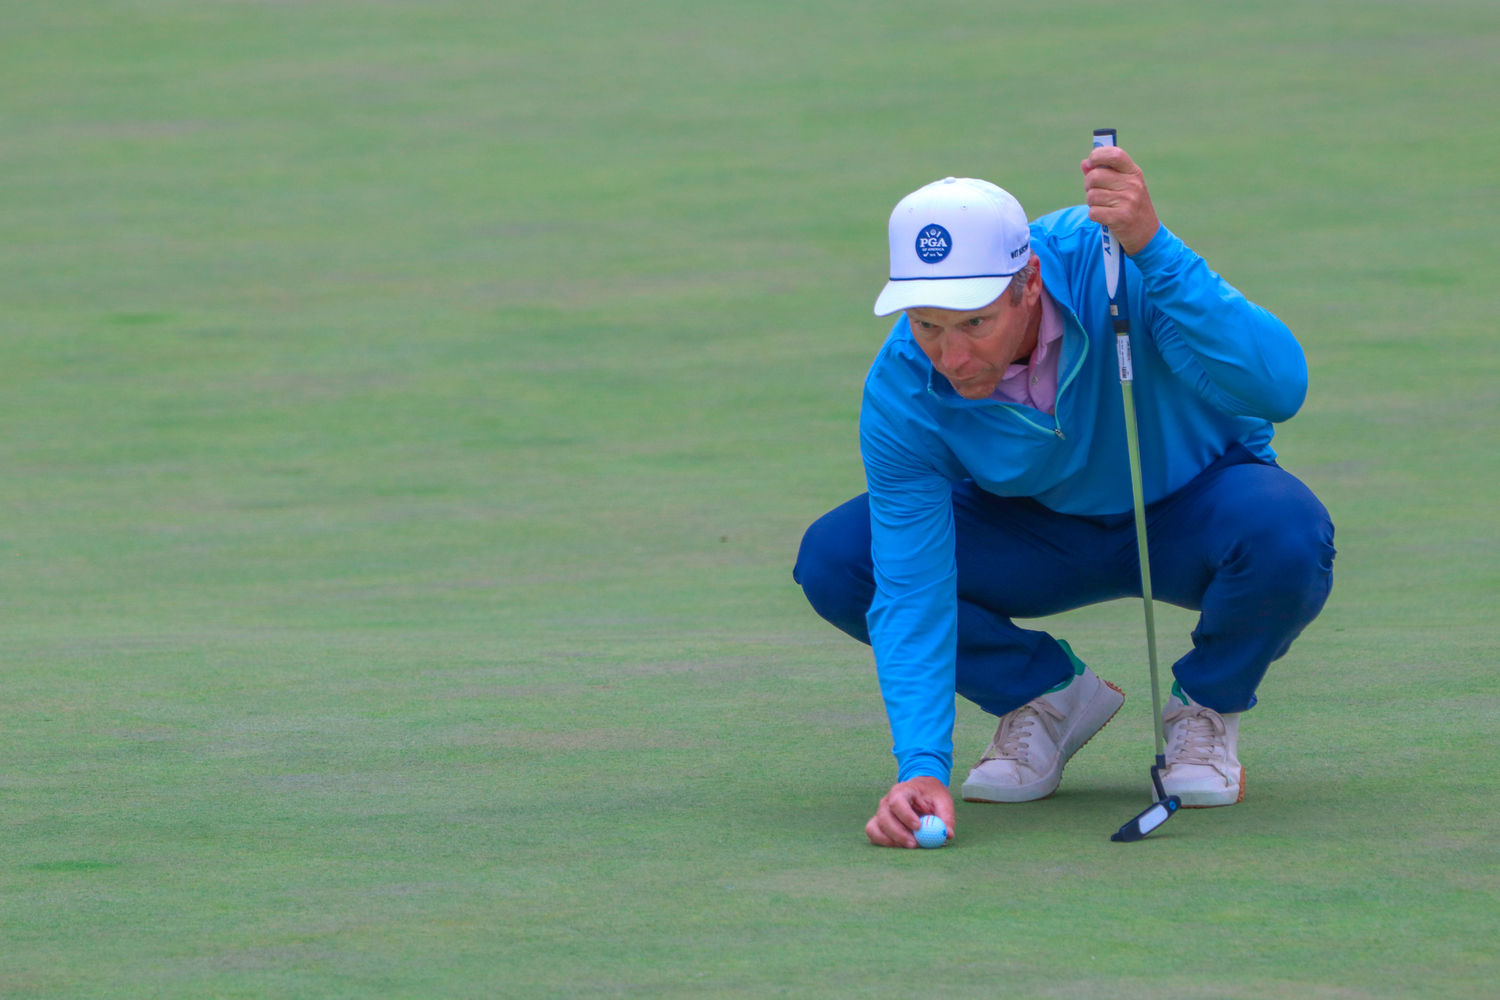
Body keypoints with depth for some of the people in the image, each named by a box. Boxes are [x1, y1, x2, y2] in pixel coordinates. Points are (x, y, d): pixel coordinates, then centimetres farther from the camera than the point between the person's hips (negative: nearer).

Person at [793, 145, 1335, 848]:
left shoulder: (1110, 262, -35)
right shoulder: (901, 392, -26)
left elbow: (1277, 387, -47)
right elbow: (911, 593, -25)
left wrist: (1152, 246, -57)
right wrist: (922, 766, -40)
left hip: (1194, 509, -2)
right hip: (1041, 530, 2)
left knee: (1286, 534, -38)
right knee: (831, 561, -20)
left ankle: (1206, 706, -4)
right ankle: (1048, 696, 3)